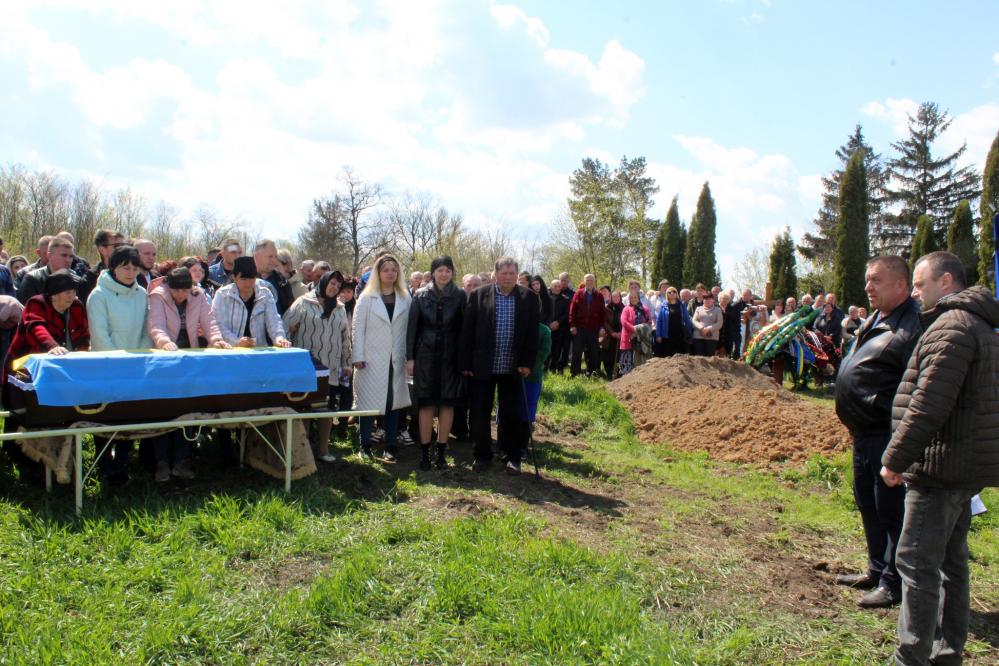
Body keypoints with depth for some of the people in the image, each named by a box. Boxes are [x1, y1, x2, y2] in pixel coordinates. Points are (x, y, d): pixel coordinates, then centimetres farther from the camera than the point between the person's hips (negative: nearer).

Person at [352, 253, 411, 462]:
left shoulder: (405, 299, 8)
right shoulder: (366, 298, 3)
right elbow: (358, 328, 0)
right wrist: (357, 356, -7)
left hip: (396, 361, 2)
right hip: (371, 360, -2)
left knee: (393, 402, 5)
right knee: (369, 402, 1)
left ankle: (390, 447, 13)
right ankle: (365, 446, 12)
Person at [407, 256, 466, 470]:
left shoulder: (460, 296, 2)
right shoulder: (421, 296, 2)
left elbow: (464, 328, 2)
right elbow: (412, 327, 3)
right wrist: (410, 357, -1)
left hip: (450, 356, 0)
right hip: (426, 355, 0)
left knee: (448, 403, 3)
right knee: (426, 404, 3)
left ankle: (441, 452, 14)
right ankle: (424, 451, 11)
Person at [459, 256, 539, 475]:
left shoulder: (529, 298, 0)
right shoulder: (478, 295, -2)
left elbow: (532, 333, 0)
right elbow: (467, 331, -2)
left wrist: (527, 363, -6)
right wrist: (465, 364, -5)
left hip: (513, 368, 0)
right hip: (482, 367, 0)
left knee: (511, 415, 9)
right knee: (479, 413, 7)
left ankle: (513, 457, 22)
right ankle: (482, 455, 22)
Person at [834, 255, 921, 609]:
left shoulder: (914, 325, -18)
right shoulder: (876, 321, 14)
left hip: (889, 435, -10)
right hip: (865, 433, 10)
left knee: (890, 507, 1)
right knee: (868, 503, 19)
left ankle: (893, 583, 15)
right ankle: (877, 569, 34)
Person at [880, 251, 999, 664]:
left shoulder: (951, 326, -16)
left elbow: (929, 404, -23)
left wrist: (895, 458, -18)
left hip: (941, 467, -10)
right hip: (966, 467, 11)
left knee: (917, 563, -5)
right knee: (951, 561, 16)